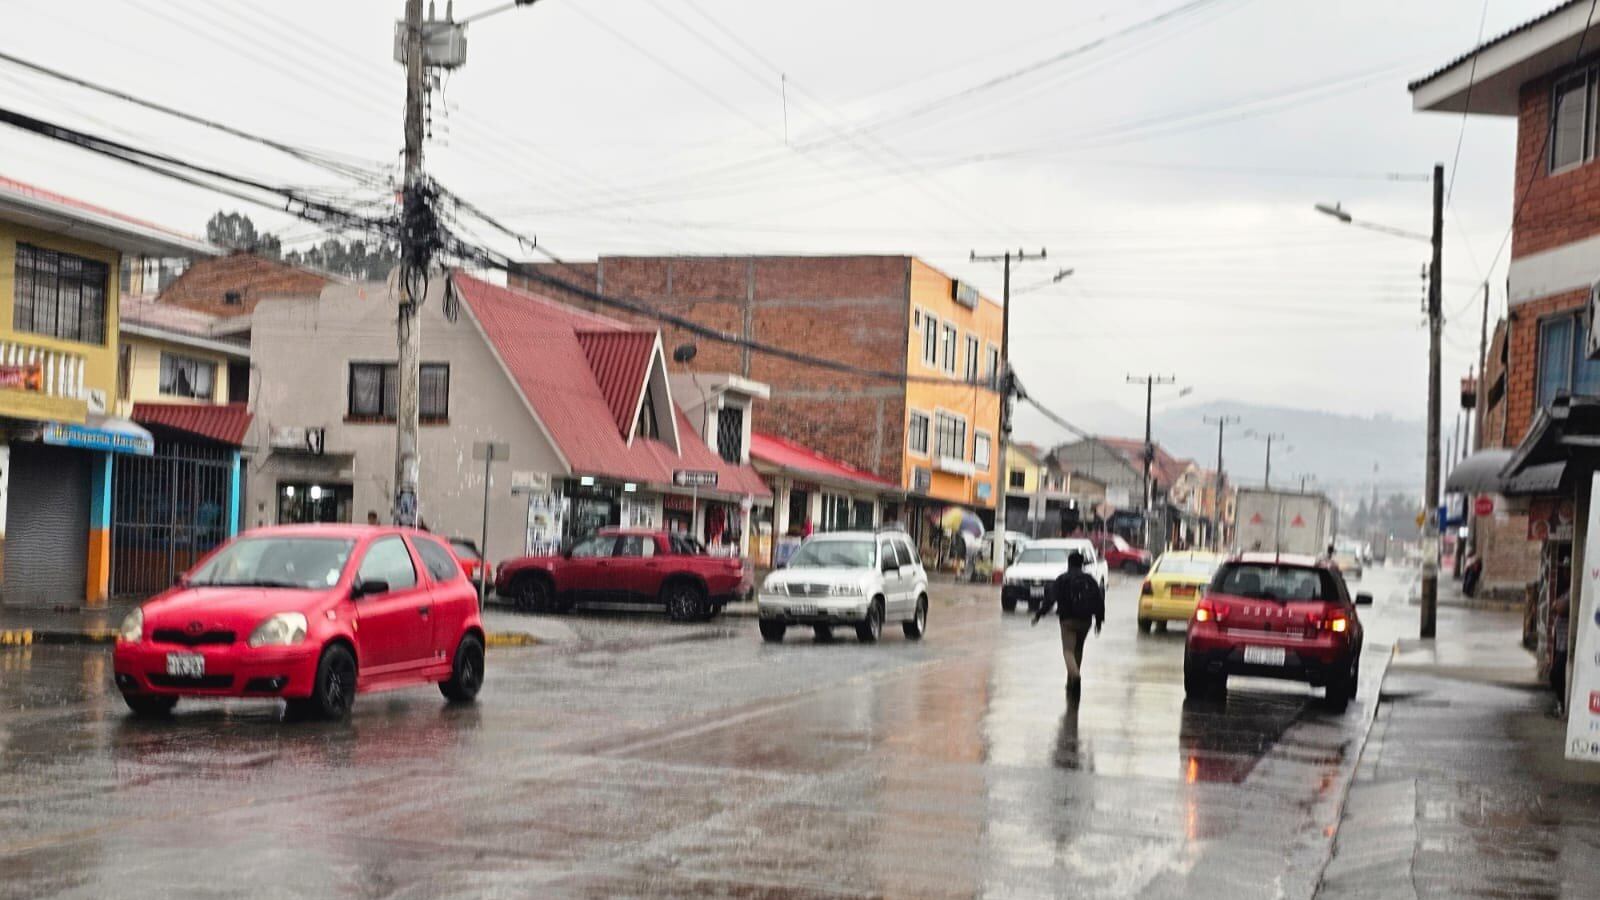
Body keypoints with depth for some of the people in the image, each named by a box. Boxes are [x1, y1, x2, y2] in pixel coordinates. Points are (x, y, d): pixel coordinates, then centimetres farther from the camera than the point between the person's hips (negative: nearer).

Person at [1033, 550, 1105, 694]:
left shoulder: (1062, 580, -3)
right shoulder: (1090, 580, 6)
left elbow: (1050, 598, -7)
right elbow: (1099, 600, 5)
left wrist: (1039, 614, 0)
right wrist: (1099, 620, 13)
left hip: (1068, 619, -4)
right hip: (1085, 620, 4)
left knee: (1068, 650, -6)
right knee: (1078, 650, 19)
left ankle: (1075, 675, -32)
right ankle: (1072, 681, 25)